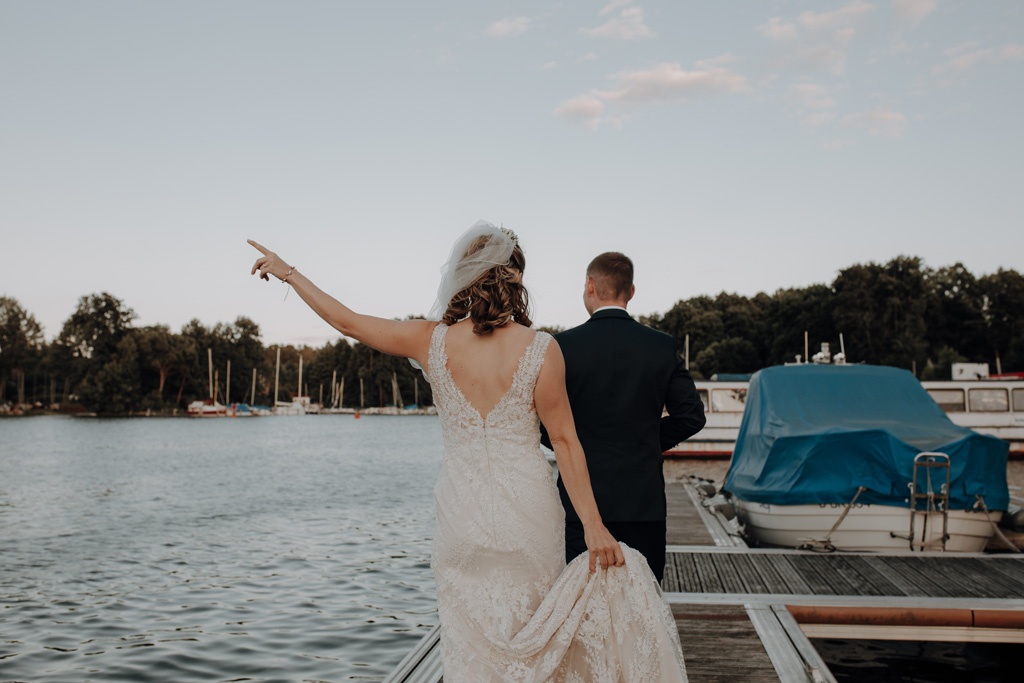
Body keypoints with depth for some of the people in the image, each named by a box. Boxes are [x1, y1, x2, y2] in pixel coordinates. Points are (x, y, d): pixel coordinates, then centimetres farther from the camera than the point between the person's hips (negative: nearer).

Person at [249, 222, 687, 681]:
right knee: (530, 643, 15)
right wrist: (593, 526, -3)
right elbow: (563, 440, -8)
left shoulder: (432, 340, -5)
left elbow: (346, 321, 6)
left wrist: (288, 272, 21)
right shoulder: (540, 349, -9)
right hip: (528, 512, -1)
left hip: (462, 511, 1)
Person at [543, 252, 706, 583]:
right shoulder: (662, 345, 0)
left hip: (580, 501, -1)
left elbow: (541, 419, -5)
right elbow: (691, 415, 2)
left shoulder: (564, 345, -6)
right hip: (644, 500, 2)